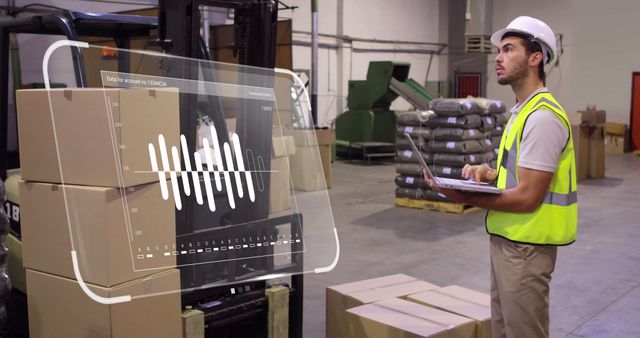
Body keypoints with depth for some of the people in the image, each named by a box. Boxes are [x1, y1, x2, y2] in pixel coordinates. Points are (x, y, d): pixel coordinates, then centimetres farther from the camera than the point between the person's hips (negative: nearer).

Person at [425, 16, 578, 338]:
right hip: (507, 240, 10)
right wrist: (490, 172, 4)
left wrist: (464, 197, -20)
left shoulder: (542, 117, -20)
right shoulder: (523, 110, 13)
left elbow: (527, 197, -23)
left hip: (525, 247, -10)